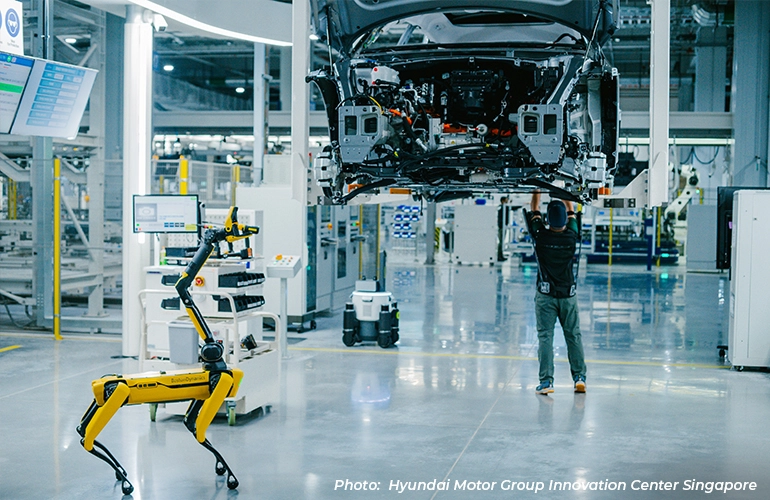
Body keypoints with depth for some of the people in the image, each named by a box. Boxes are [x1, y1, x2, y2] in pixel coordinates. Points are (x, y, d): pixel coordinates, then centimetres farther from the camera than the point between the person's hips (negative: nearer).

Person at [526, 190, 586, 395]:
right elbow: (571, 214, 13)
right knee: (573, 335, 10)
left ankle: (546, 381, -6)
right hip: (568, 294, 2)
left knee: (545, 337, -2)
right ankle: (579, 376, 9)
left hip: (545, 295, -2)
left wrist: (537, 191, 19)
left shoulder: (541, 236, -10)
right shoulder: (571, 236, -6)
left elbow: (534, 212, 7)